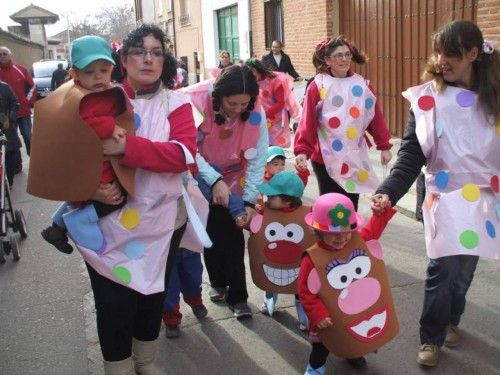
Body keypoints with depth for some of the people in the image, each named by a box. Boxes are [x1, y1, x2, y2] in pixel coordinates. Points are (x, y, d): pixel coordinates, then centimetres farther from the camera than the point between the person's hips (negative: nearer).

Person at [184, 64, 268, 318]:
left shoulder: (255, 112, -20)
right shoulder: (196, 102, -28)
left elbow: (257, 158, -15)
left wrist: (249, 200, -18)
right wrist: (215, 181, -32)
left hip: (233, 181, 1)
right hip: (202, 181, -1)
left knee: (233, 238, -3)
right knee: (211, 234, 6)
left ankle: (237, 296, 11)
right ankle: (218, 282, 32)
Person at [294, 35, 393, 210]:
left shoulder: (362, 85, 3)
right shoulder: (318, 86, -9)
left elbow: (376, 117, 6)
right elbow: (307, 121, -14)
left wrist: (384, 146, 7)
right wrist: (302, 150, -23)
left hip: (355, 158, 4)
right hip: (325, 158, -3)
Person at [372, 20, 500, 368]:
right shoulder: (427, 98, -7)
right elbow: (411, 153, -11)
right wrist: (389, 191, -24)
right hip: (445, 195, -2)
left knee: (465, 266, 12)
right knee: (444, 265, -7)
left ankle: (451, 320, 37)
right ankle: (431, 337, 13)